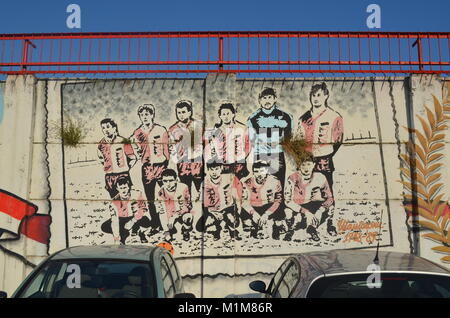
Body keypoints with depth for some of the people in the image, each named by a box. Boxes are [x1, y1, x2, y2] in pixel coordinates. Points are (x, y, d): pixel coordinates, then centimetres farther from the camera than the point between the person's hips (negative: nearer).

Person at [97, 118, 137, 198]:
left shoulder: (122, 142, -9)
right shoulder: (101, 144, 6)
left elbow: (133, 158, -3)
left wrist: (125, 169, -2)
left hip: (123, 175, -4)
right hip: (109, 177, 4)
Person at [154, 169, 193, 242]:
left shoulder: (183, 188, -24)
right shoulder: (160, 192, -18)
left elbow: (187, 205, -18)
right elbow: (162, 212, -15)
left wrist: (175, 215, -32)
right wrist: (166, 231, -20)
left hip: (183, 212, -1)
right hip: (169, 215, 1)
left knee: (188, 217, -34)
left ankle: (186, 231, 0)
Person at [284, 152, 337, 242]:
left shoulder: (319, 178, -8)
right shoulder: (293, 179, -16)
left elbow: (329, 198, -4)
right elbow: (288, 201, -20)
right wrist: (305, 211, -29)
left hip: (313, 210, 3)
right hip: (296, 211, -3)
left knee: (330, 202, -20)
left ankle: (312, 227, -7)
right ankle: (291, 230, 0)